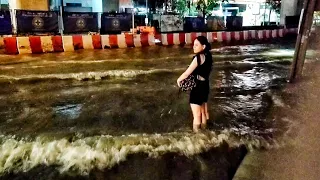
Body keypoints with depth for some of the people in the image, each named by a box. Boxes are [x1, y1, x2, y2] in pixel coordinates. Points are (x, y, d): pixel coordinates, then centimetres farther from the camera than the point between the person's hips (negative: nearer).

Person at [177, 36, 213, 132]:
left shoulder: (199, 57, -21)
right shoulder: (208, 56, 3)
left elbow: (187, 73, -19)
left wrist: (179, 79, 0)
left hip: (197, 87, -9)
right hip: (205, 86, 9)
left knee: (197, 116, 3)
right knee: (203, 113, 23)